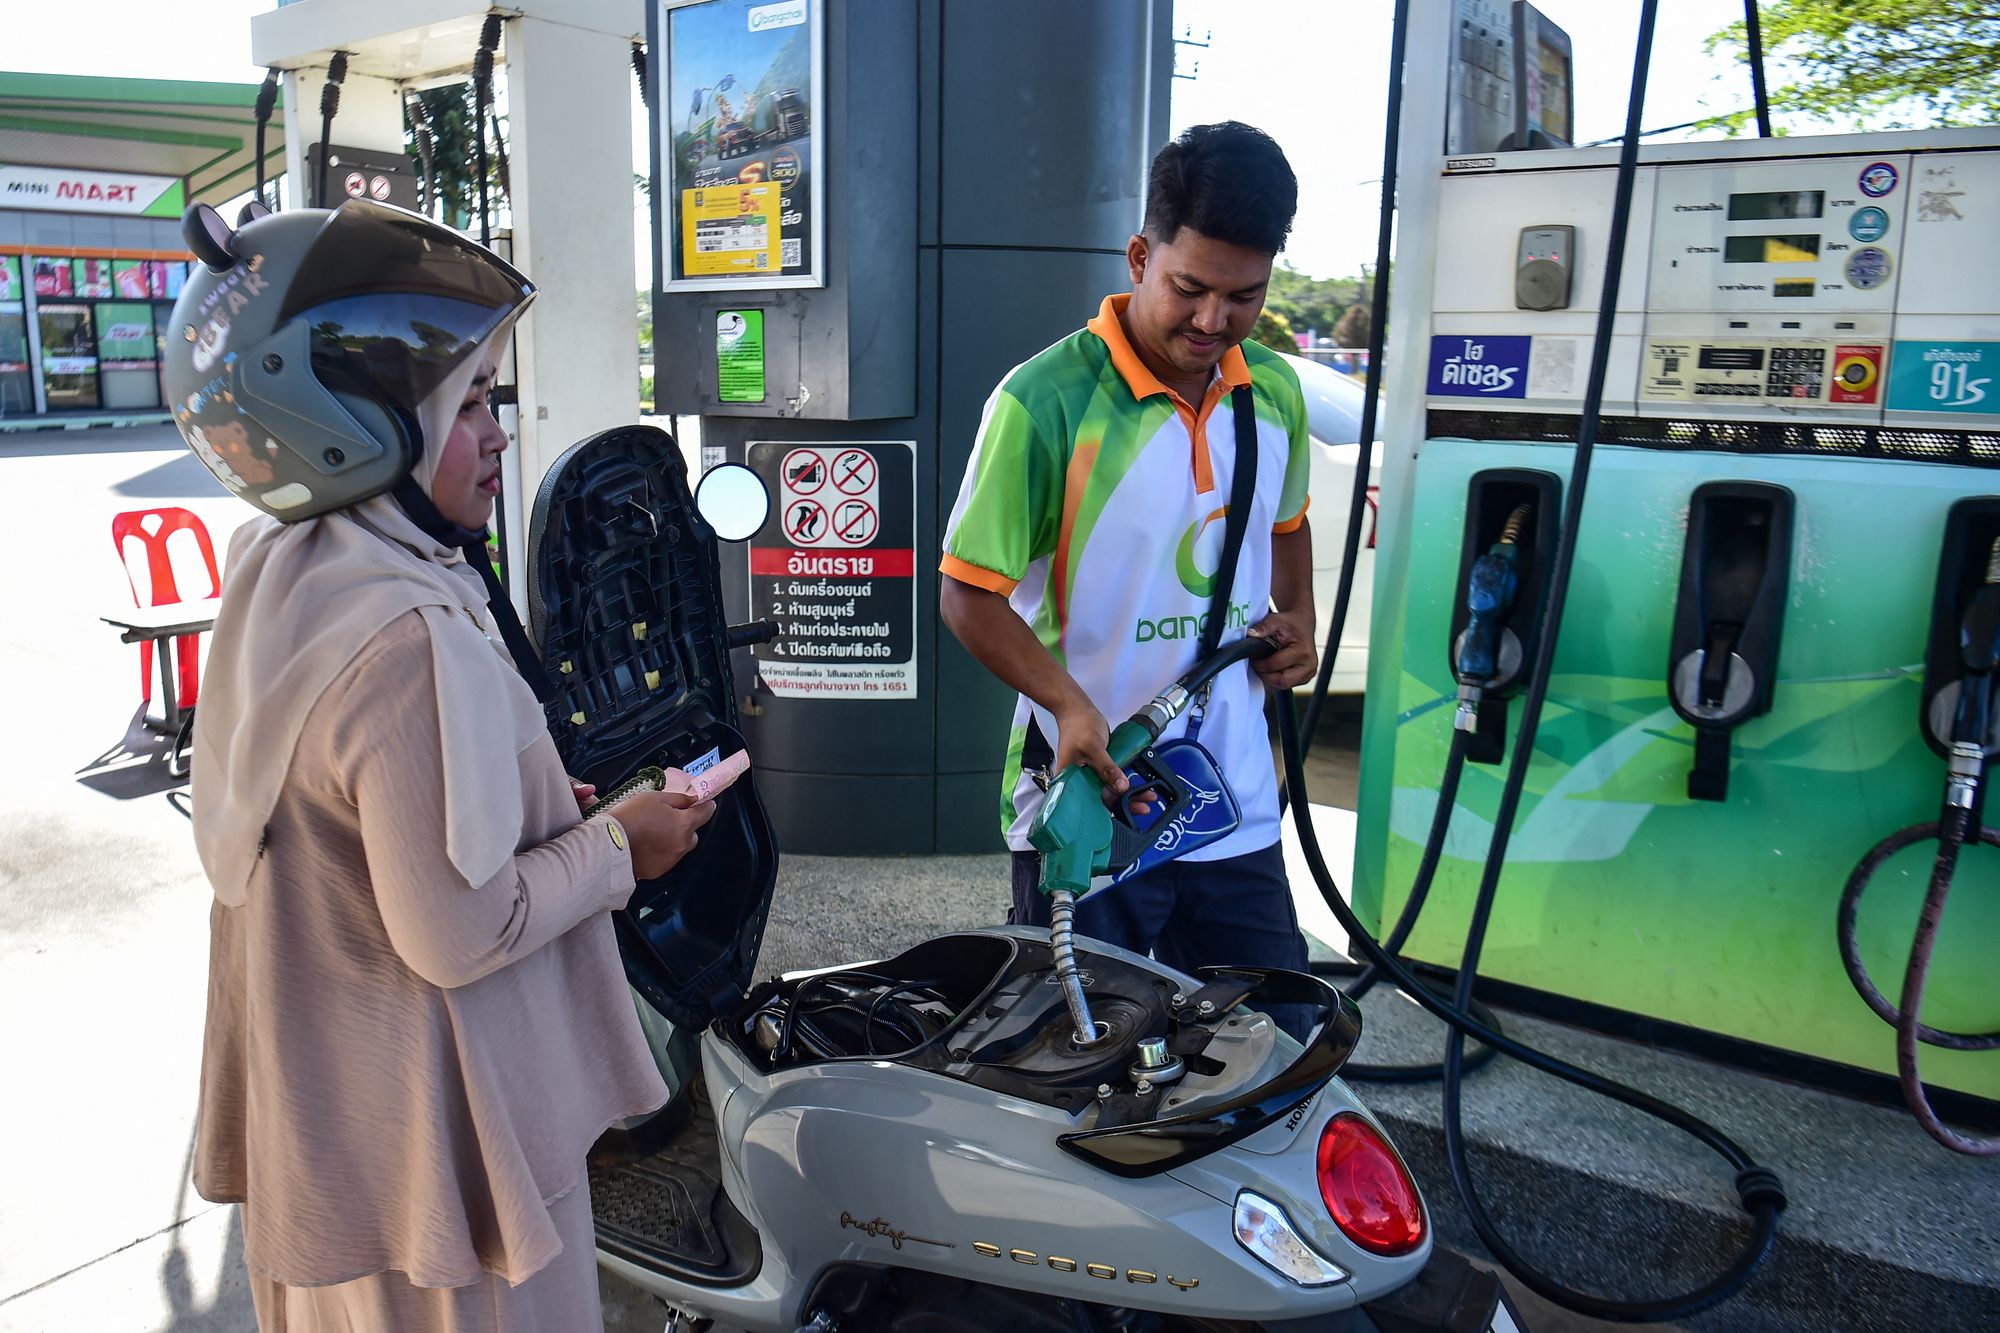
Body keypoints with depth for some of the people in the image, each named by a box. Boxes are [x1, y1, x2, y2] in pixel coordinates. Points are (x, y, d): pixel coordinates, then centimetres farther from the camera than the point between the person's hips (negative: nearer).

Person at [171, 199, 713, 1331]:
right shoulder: (414, 639, -30)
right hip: (430, 1145, -9)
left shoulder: (278, 571, 1)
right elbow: (459, 934, -27)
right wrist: (617, 848, -15)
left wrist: (537, 805, 6)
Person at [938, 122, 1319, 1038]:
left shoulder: (1275, 393, 3)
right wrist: (1069, 703, -26)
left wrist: (1297, 621, 4)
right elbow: (969, 593, -13)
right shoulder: (1046, 403, -17)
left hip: (1238, 808, 5)